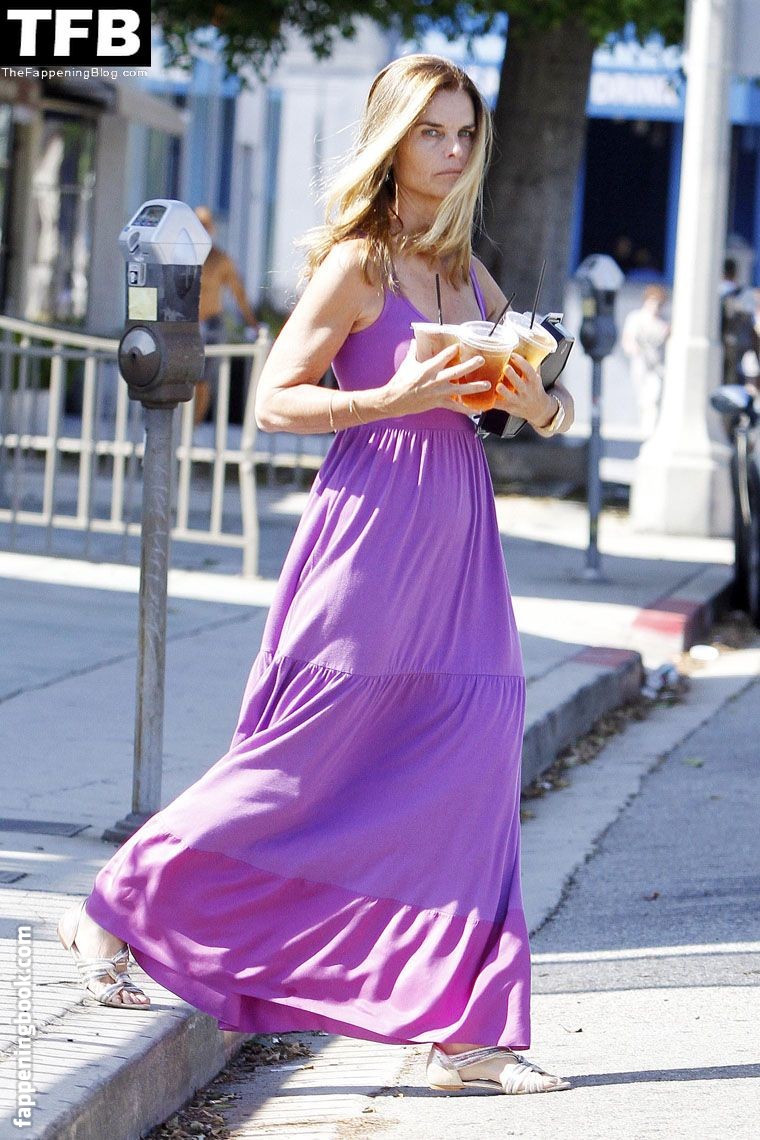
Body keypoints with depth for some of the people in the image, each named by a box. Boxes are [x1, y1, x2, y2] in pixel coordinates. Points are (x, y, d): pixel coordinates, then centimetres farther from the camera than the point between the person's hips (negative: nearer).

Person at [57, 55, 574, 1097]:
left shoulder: (467, 273, 15)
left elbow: (551, 410, 18)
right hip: (372, 523, -7)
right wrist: (394, 399, -19)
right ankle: (115, 911, 16)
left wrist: (536, 398, -5)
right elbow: (276, 399, -9)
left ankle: (465, 1030, 3)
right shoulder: (358, 261, -5)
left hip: (455, 536, 7)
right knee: (303, 763, -2)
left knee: (470, 763, 0)